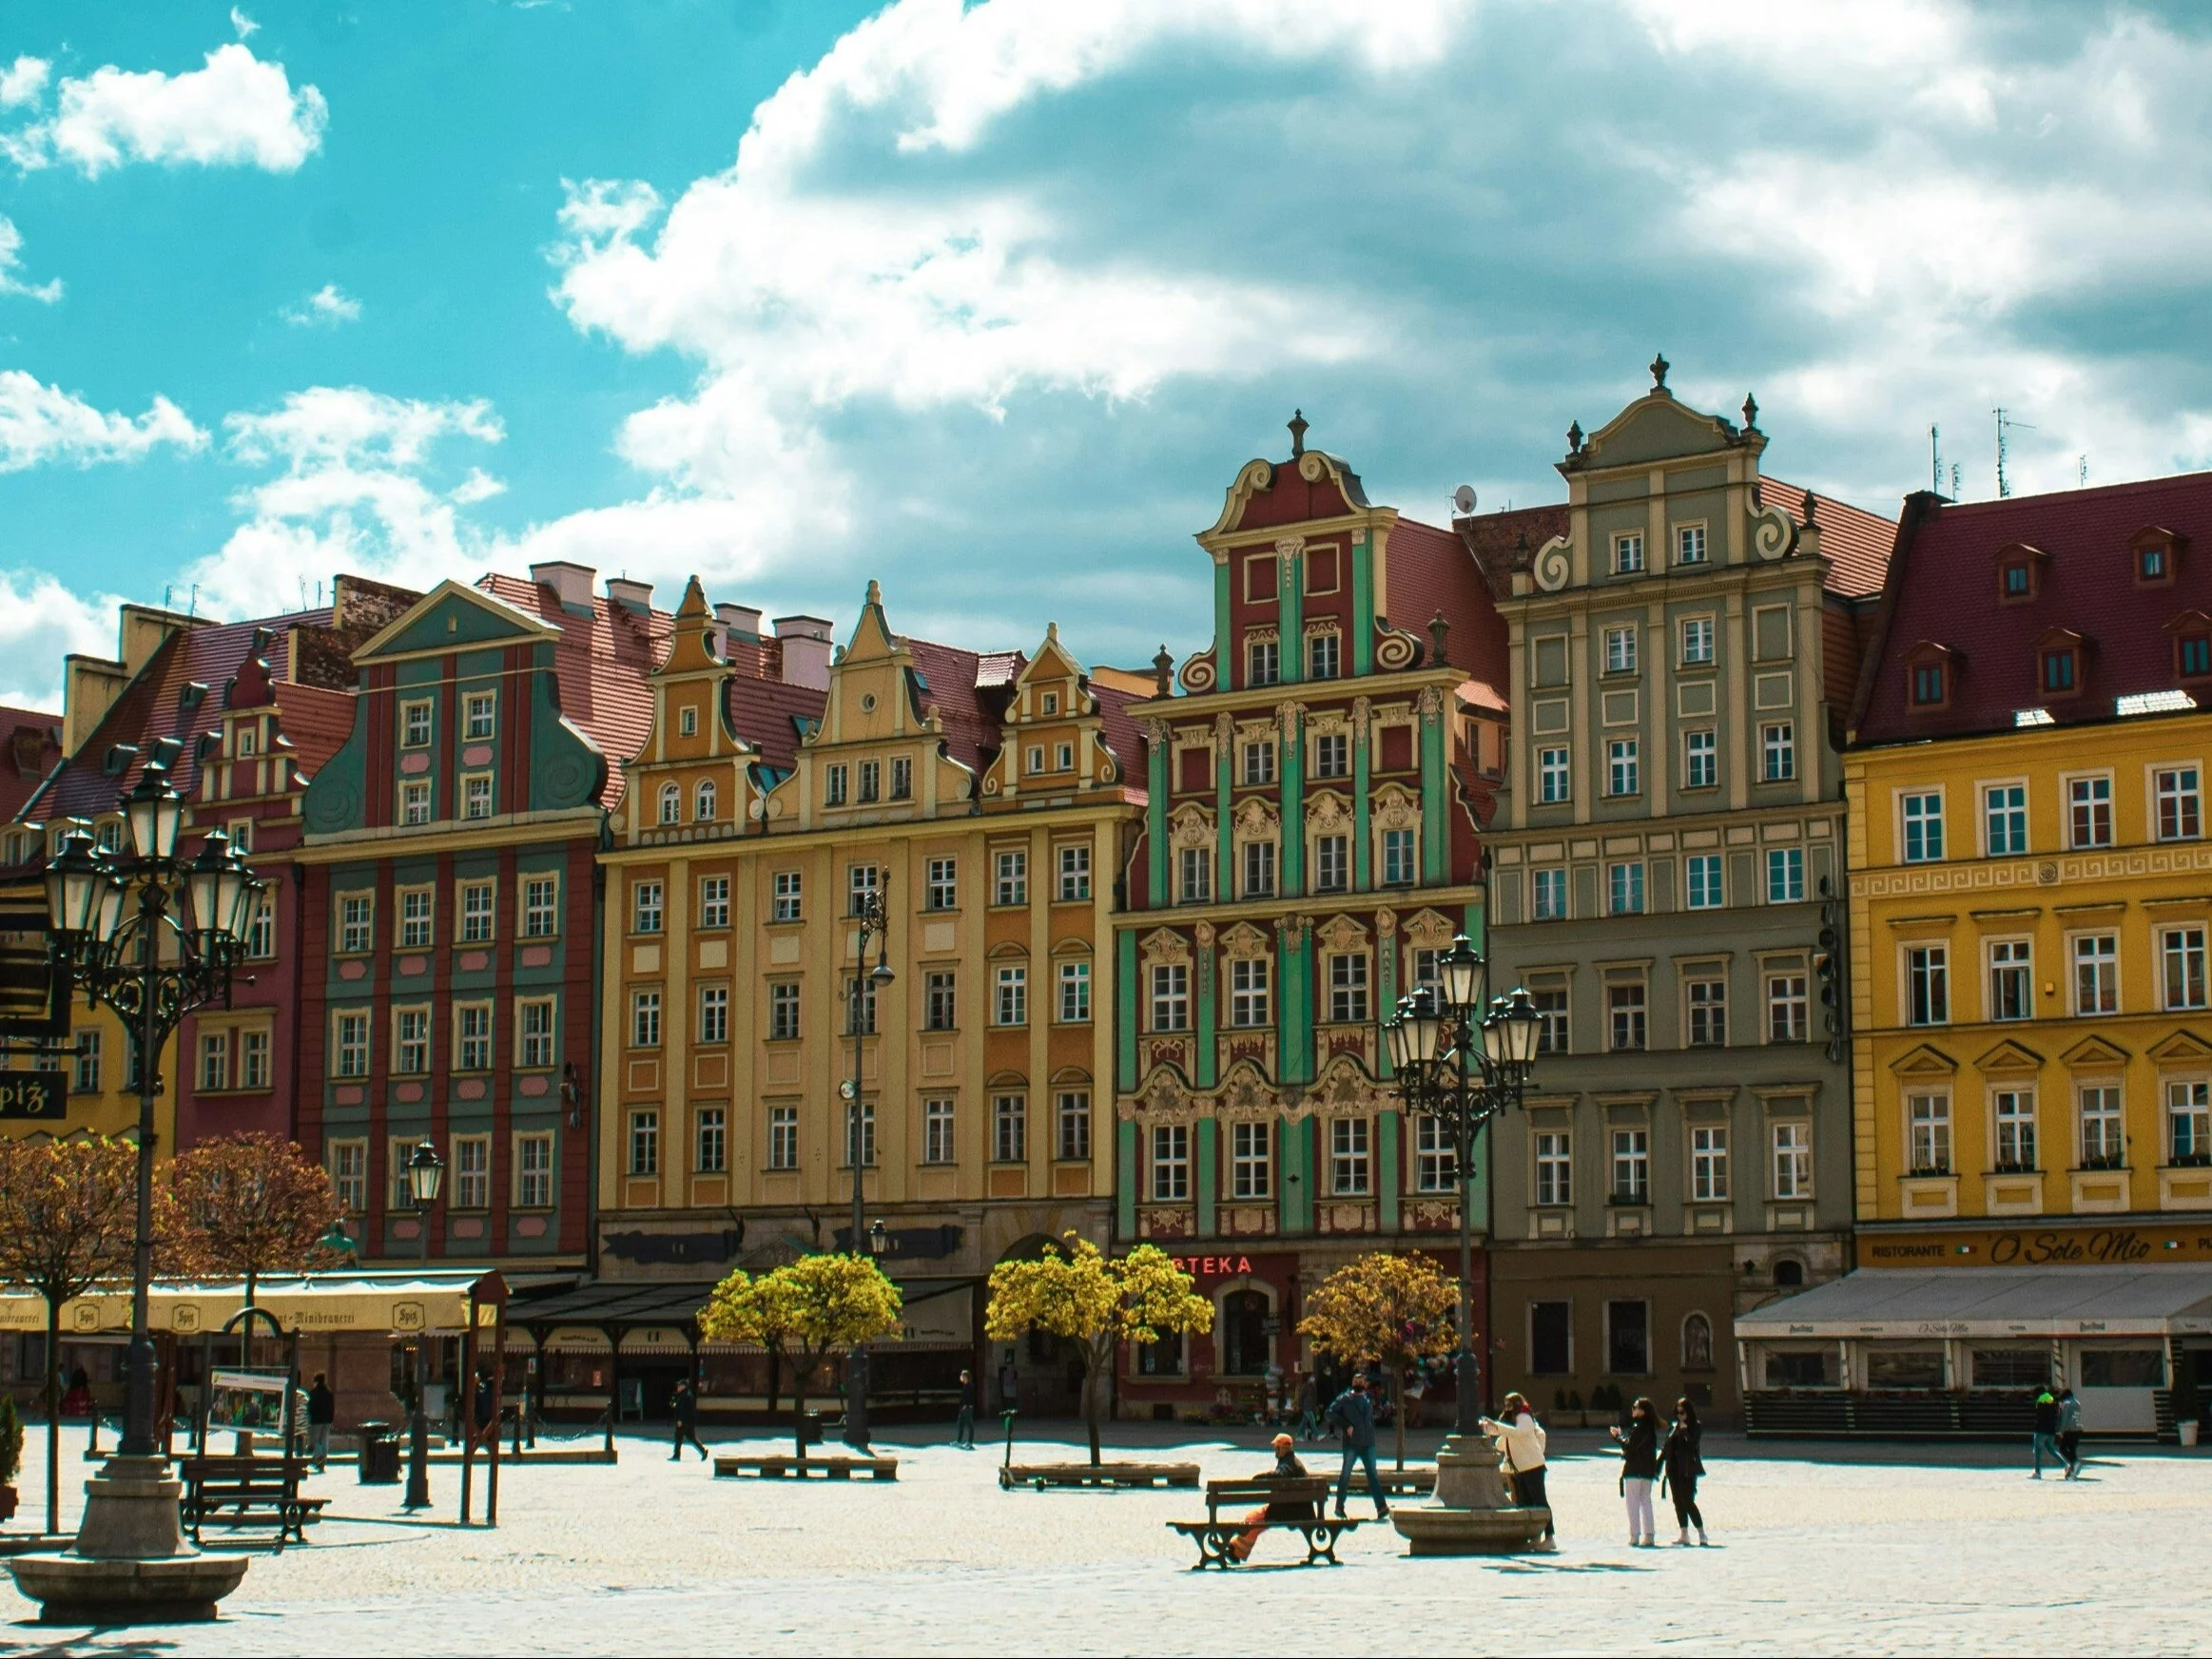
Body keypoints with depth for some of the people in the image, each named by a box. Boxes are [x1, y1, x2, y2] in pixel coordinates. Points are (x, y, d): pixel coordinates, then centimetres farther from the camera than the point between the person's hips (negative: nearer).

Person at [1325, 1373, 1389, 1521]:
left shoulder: (1368, 1400, 16)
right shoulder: (1345, 1399, -2)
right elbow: (1331, 1413, -10)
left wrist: (1372, 1436, 15)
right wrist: (1346, 1425, -17)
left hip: (1368, 1444, 5)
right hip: (1351, 1443, -5)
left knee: (1373, 1474, -1)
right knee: (1345, 1475, 3)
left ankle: (1381, 1508, -7)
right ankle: (1339, 1507, 13)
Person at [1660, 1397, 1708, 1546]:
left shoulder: (1695, 1428, -4)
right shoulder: (1672, 1427, 12)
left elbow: (1692, 1445, -18)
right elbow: (1666, 1448, 15)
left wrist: (1684, 1430, -17)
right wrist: (1658, 1467, 13)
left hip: (1688, 1470, -6)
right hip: (1674, 1470, 6)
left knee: (1688, 1501, -11)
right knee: (1678, 1502, 7)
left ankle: (1702, 1534, -6)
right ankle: (1683, 1534, 13)